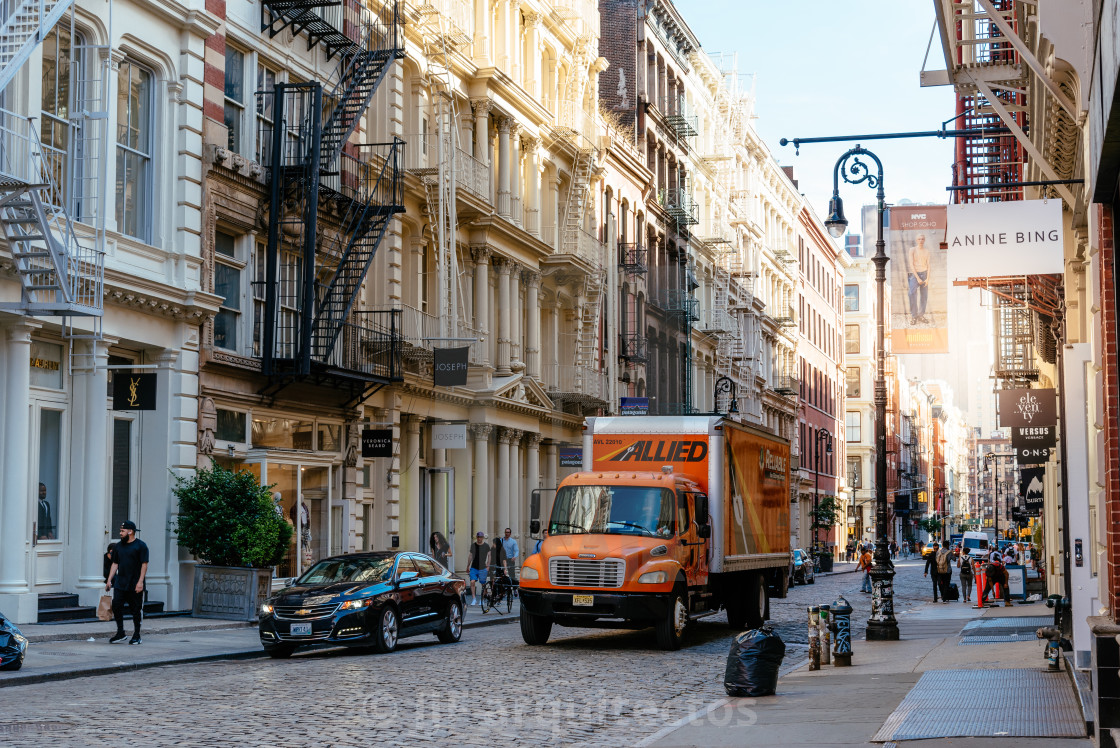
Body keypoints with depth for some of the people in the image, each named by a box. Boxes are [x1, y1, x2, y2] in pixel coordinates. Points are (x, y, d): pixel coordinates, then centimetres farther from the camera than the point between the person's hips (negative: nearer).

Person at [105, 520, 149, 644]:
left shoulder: (140, 546, -5)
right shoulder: (119, 546, 12)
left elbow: (144, 564, -9)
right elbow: (115, 564, 17)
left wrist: (140, 582, -16)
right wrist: (109, 580, 9)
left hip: (135, 586, -5)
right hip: (120, 584, 5)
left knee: (136, 609, 2)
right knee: (116, 606, -4)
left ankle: (136, 635, 10)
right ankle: (120, 633, 8)